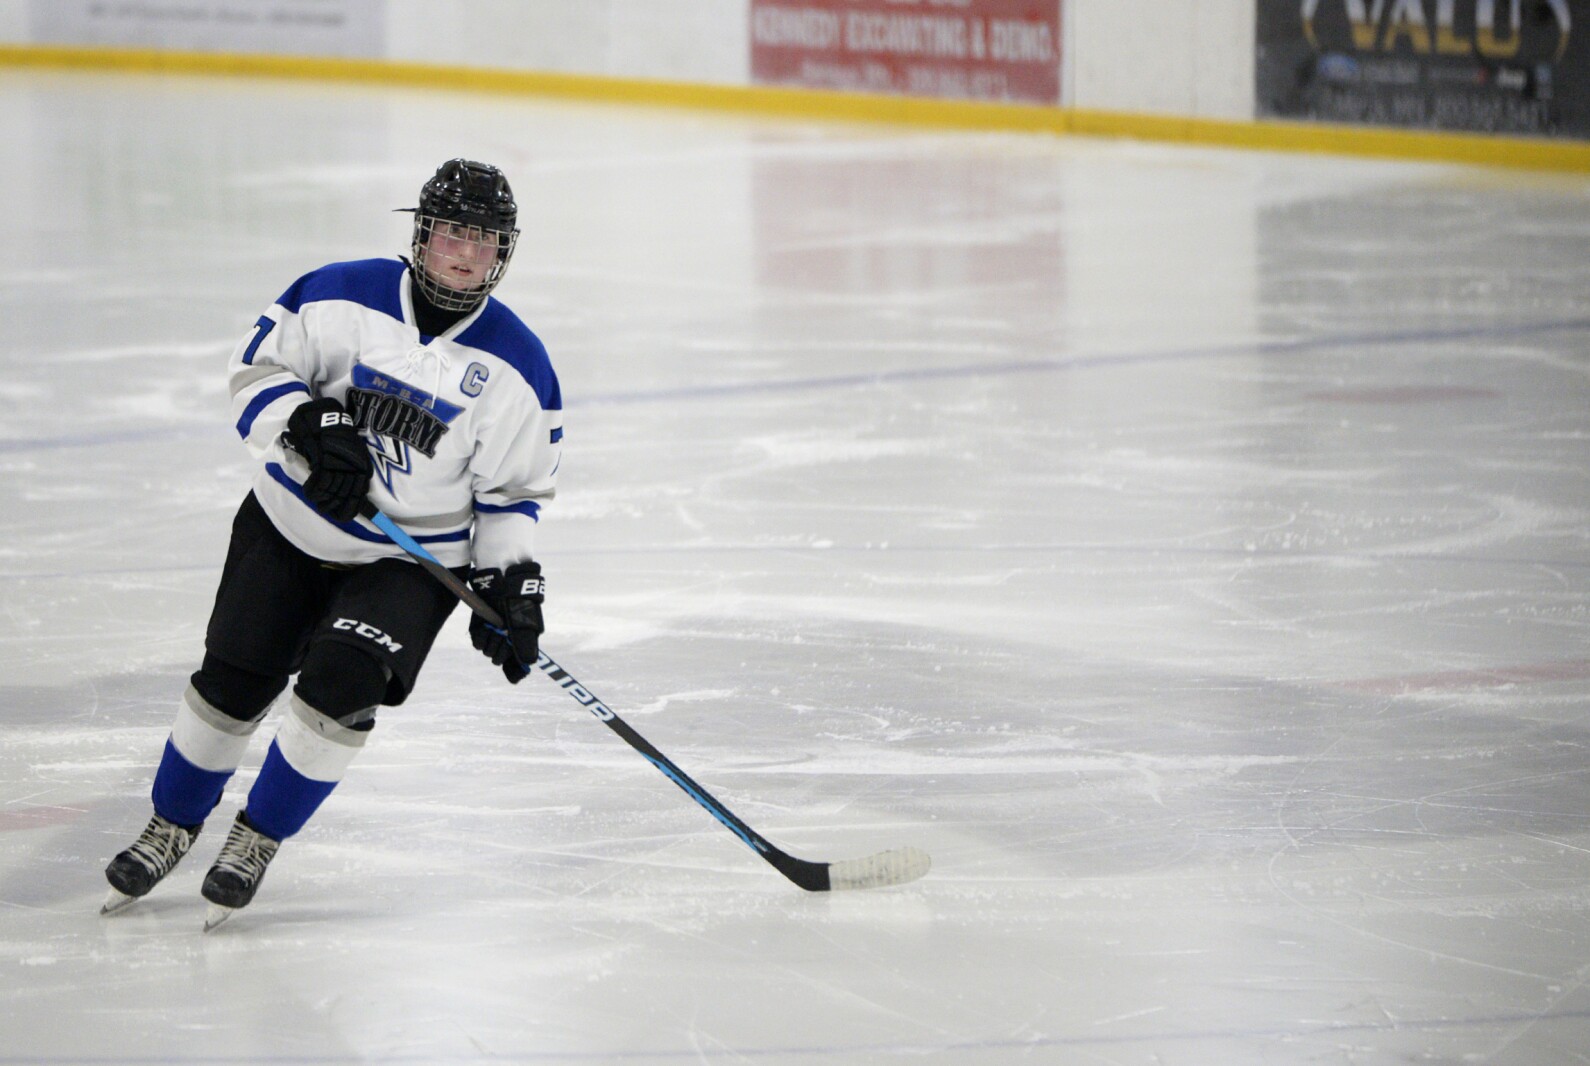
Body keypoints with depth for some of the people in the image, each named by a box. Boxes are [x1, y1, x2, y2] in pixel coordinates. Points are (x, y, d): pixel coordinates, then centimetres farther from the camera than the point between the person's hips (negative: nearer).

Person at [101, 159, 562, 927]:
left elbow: (513, 493, -1)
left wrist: (510, 583, -12)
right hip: (292, 527, 1)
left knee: (341, 683, -21)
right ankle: (171, 829, 25)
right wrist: (308, 429, -25)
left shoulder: (516, 366, -8)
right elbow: (256, 369, -8)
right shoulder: (344, 296, -11)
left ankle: (257, 841, 0)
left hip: (410, 562, -1)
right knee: (233, 681, 0)